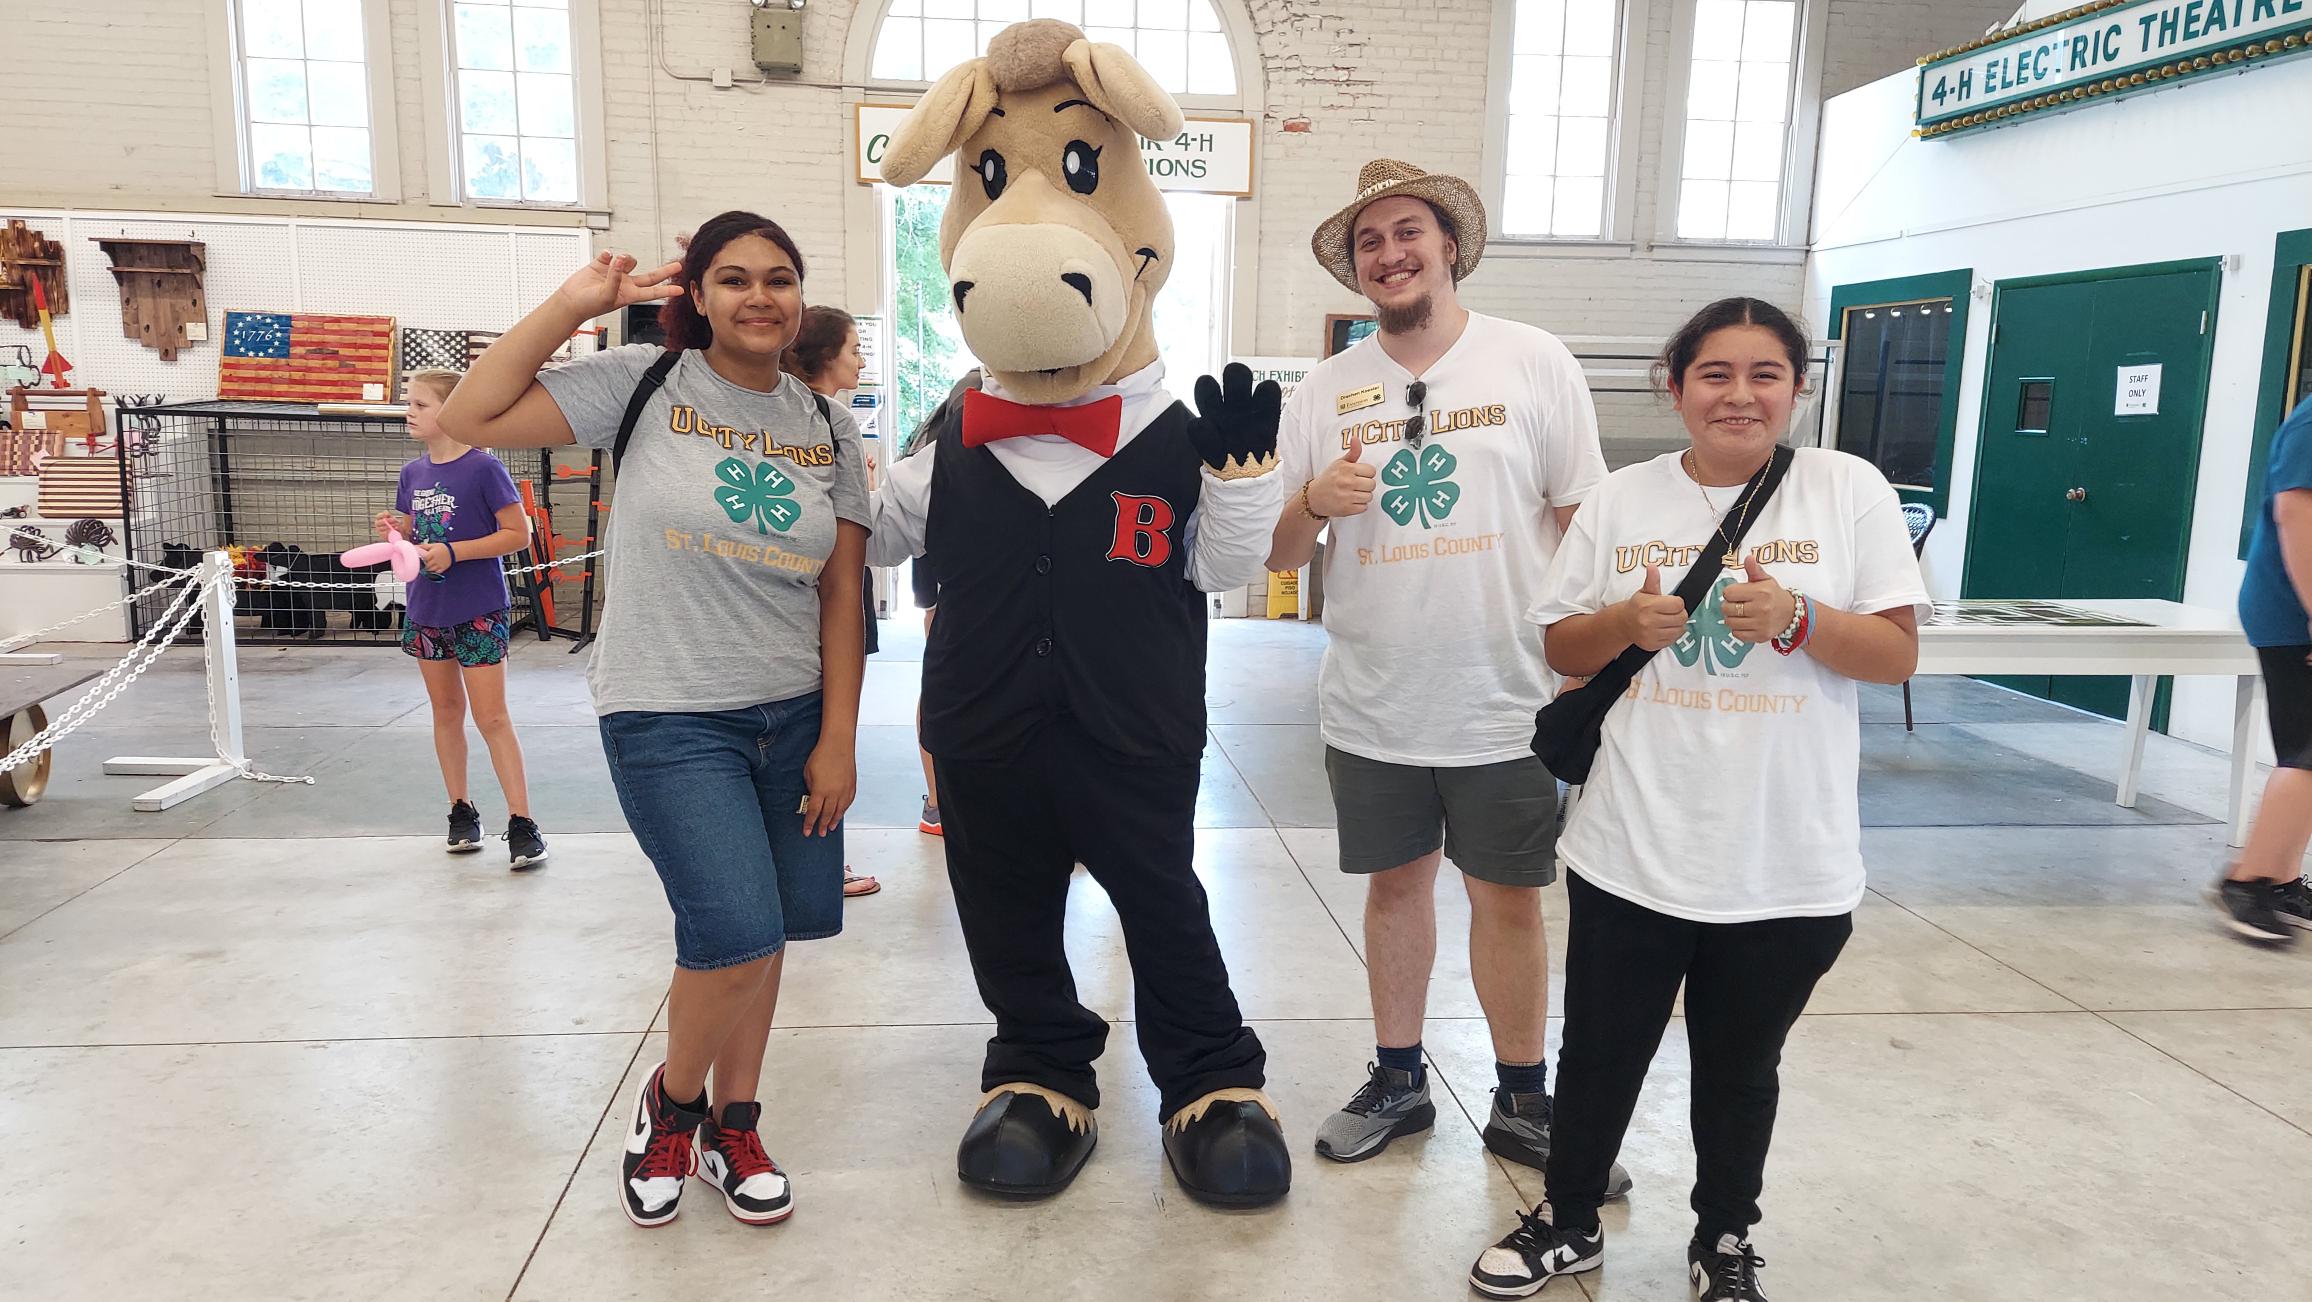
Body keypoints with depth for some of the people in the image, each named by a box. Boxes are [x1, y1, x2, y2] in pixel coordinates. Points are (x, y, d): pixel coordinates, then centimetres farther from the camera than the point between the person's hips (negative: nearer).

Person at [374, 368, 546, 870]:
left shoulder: (483, 468, -12)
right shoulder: (412, 474, 8)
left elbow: (519, 533, -13)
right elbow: (414, 539, 17)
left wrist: (453, 552, -20)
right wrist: (395, 532, -6)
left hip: (479, 613, -6)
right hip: (427, 612, 7)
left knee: (491, 717, -7)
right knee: (446, 712, 14)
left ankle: (521, 823, -4)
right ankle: (461, 810, 25)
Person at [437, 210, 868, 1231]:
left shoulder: (827, 430, 6)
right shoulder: (646, 385, -3)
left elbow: (842, 594, 5)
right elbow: (470, 419, -9)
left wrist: (839, 740, 1)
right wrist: (574, 305, -10)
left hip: (793, 716, 4)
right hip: (669, 718, -4)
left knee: (763, 933, 9)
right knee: (738, 931, -14)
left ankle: (732, 1126, 31)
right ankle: (671, 1099, 17)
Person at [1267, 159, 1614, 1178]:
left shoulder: (1535, 363, -2)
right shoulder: (1323, 393, 4)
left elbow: (1588, 520, 0)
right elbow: (1276, 557, 6)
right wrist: (1312, 503, -16)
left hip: (1506, 703, -2)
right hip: (1372, 705, 2)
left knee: (1508, 899, 9)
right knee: (1395, 882, 14)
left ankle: (1521, 1101, 27)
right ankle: (1398, 1081, 32)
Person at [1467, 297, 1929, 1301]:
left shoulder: (1849, 489, -2)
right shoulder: (1623, 499, 2)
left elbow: (1898, 655, -3)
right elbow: (1560, 647, 6)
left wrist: (1795, 618, -20)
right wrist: (1628, 623, -14)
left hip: (1788, 868, -1)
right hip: (1629, 852, 1)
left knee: (1740, 1067, 17)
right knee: (1600, 1054, 14)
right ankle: (1569, 1221, 36)